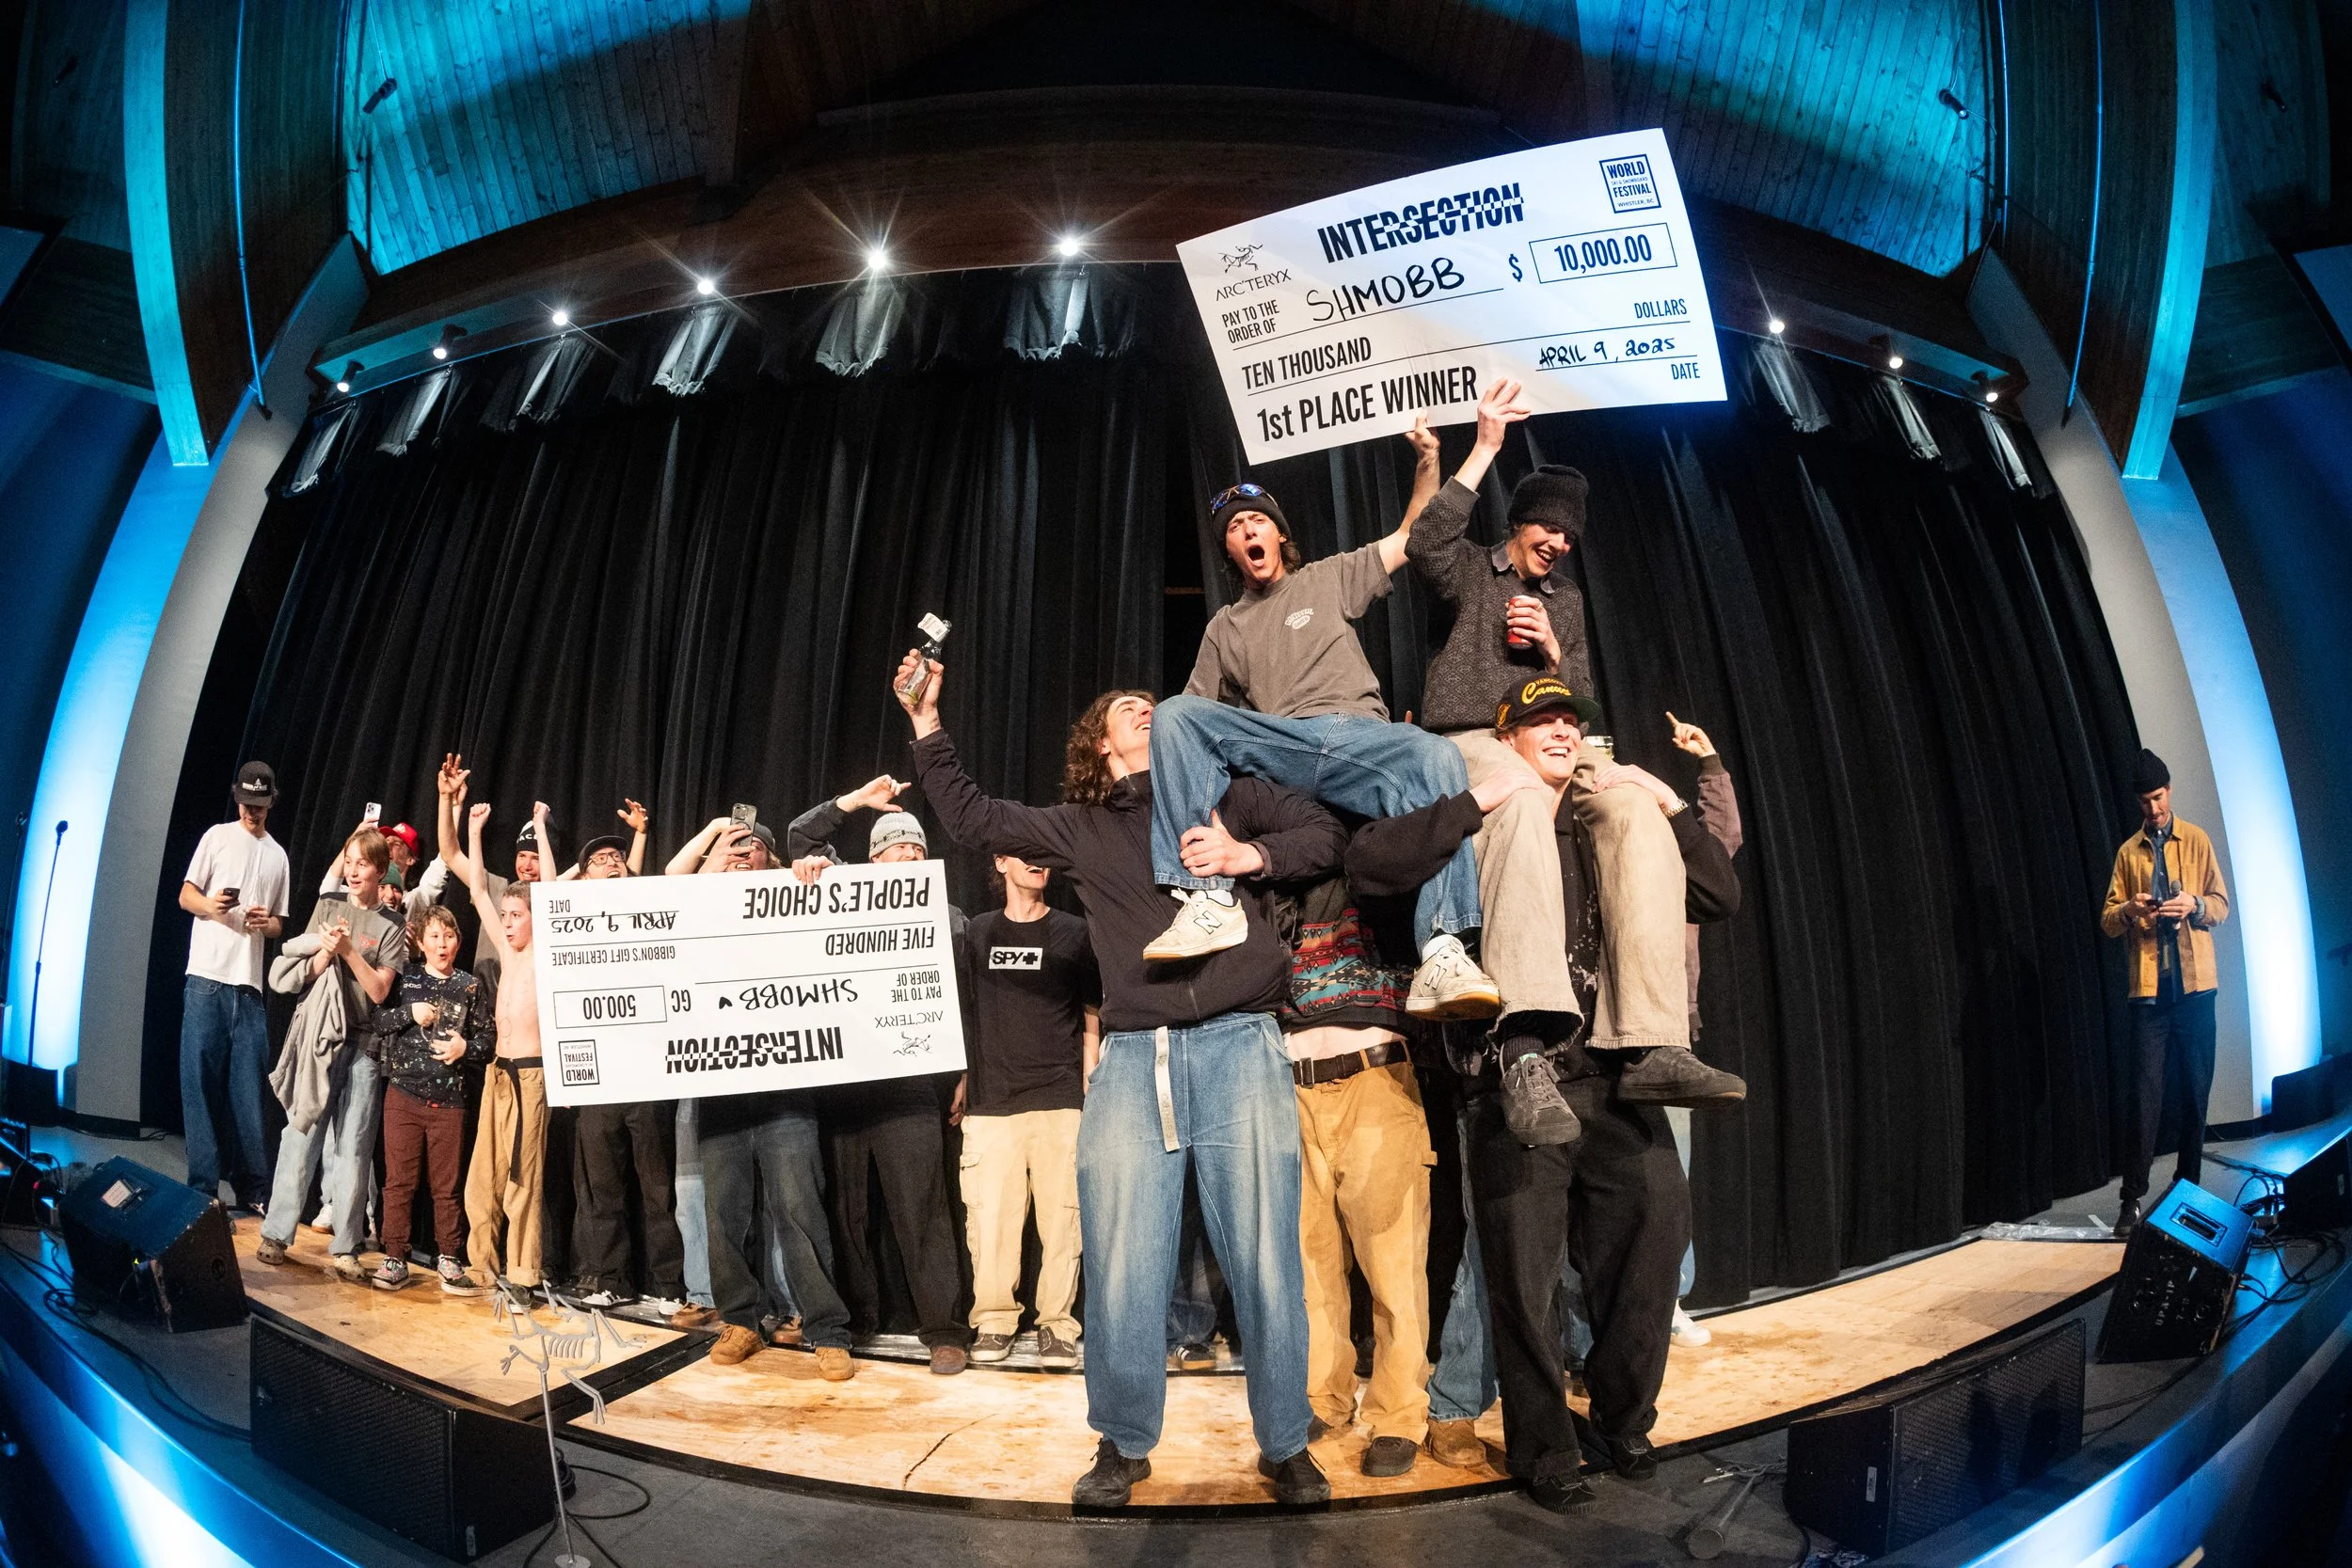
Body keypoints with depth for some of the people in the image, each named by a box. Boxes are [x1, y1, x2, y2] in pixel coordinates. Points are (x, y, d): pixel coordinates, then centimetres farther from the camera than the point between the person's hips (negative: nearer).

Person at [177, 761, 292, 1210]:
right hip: (206, 979, -3)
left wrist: (267, 922, -3)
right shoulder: (217, 836, 8)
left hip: (250, 986, 3)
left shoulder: (278, 857, 18)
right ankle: (203, 1187, 1)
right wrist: (210, 905, -17)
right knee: (201, 1083, -3)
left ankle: (249, 1189, 9)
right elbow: (185, 895, 5)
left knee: (248, 1090, 3)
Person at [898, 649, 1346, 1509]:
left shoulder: (1223, 792, 13)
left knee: (1265, 1257, 0)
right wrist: (928, 728, 22)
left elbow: (1326, 832, 8)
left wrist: (1249, 855, -9)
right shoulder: (1079, 828, 18)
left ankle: (1285, 1446, 17)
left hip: (1239, 1043, -1)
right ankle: (1123, 1444, 20)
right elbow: (975, 819, 25)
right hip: (1132, 1057, 2)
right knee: (1121, 1264, 1)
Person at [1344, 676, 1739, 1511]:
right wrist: (1479, 799, -15)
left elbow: (1719, 898, 16)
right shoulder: (1476, 834, 3)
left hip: (1614, 1078, 4)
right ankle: (1544, 1449, 23)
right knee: (1527, 1270, 0)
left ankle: (1623, 1418, 18)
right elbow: (1369, 861, -14)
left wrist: (1669, 803, 7)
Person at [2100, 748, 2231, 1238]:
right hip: (2148, 986, 0)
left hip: (2194, 982, 0)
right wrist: (2130, 909, -15)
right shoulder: (2128, 852, 11)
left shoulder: (2197, 841, 9)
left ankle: (2189, 1185, 20)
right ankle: (2131, 1197, -4)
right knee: (2145, 1091, -5)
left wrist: (2194, 904, -14)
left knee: (2194, 1088, 5)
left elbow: (2222, 904, 7)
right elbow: (2107, 919, 7)